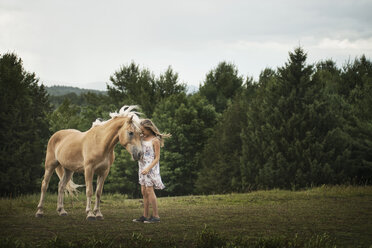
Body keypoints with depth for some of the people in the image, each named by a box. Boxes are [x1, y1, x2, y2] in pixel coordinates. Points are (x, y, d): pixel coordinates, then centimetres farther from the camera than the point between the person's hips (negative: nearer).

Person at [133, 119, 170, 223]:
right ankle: (145, 216, 14)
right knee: (144, 192, 9)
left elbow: (157, 158, -14)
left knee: (149, 190, -10)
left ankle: (156, 216, -7)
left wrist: (148, 168, -23)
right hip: (142, 167, 8)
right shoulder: (142, 138, 10)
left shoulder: (155, 140, -11)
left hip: (151, 168, -8)